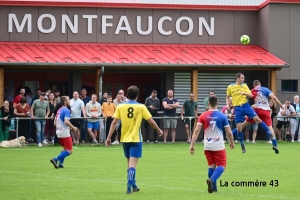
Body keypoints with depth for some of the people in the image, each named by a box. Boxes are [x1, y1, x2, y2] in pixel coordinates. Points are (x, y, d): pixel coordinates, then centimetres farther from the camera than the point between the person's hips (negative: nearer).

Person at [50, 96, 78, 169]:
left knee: (65, 149, 22)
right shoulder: (66, 110, -15)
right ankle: (56, 159, -18)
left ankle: (60, 163, 13)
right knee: (69, 151, -6)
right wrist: (73, 127, -14)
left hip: (59, 132, 9)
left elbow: (55, 121, 17)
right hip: (65, 133, -9)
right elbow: (66, 121, -27)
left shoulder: (59, 110, 11)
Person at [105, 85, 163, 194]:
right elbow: (151, 121, -3)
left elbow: (114, 122, -5)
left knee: (129, 162, 18)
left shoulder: (120, 107, -1)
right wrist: (159, 131, 14)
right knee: (132, 163, -5)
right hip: (136, 139, -3)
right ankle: (129, 186, -17)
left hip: (125, 139, 3)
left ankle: (133, 185, 28)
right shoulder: (141, 107, -6)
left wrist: (109, 137, -3)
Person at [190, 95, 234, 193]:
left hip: (207, 146, 3)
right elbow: (229, 132, -3)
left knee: (211, 166, 17)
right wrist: (232, 143, 15)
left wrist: (192, 144, -7)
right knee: (221, 166, 4)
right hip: (219, 146, -3)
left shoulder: (203, 116, -3)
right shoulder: (222, 116, -7)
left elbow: (196, 131, -9)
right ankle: (212, 179, -24)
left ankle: (213, 188, 15)